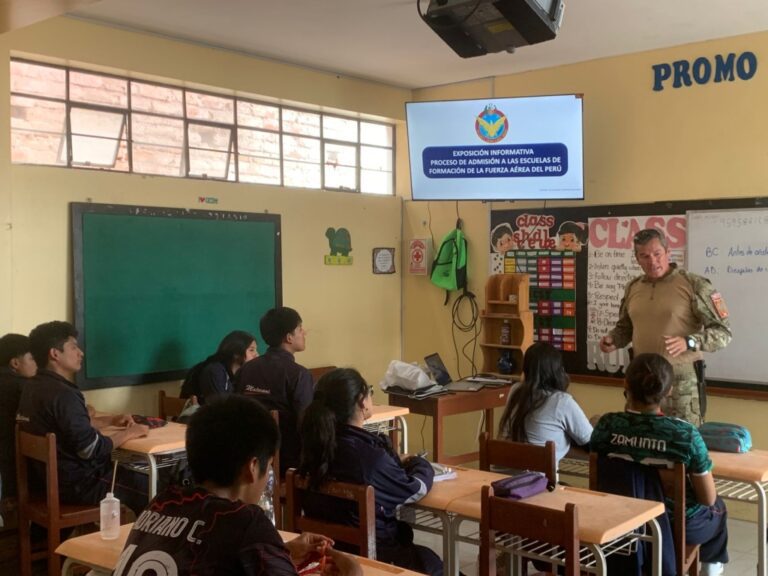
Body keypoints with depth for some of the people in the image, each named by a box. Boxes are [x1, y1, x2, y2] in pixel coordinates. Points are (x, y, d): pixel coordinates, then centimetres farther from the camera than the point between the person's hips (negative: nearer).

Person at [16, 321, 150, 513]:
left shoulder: (33, 388, 8)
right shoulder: (62, 394, -25)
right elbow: (92, 448, -27)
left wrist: (111, 420, 10)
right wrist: (129, 433, -12)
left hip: (51, 479, 10)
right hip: (77, 484, -10)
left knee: (129, 470, 22)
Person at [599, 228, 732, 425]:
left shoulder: (694, 285, -8)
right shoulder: (633, 288, 9)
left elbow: (723, 332, -9)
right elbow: (625, 327, 24)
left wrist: (689, 342, -25)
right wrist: (612, 339, 2)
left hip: (681, 382, -5)